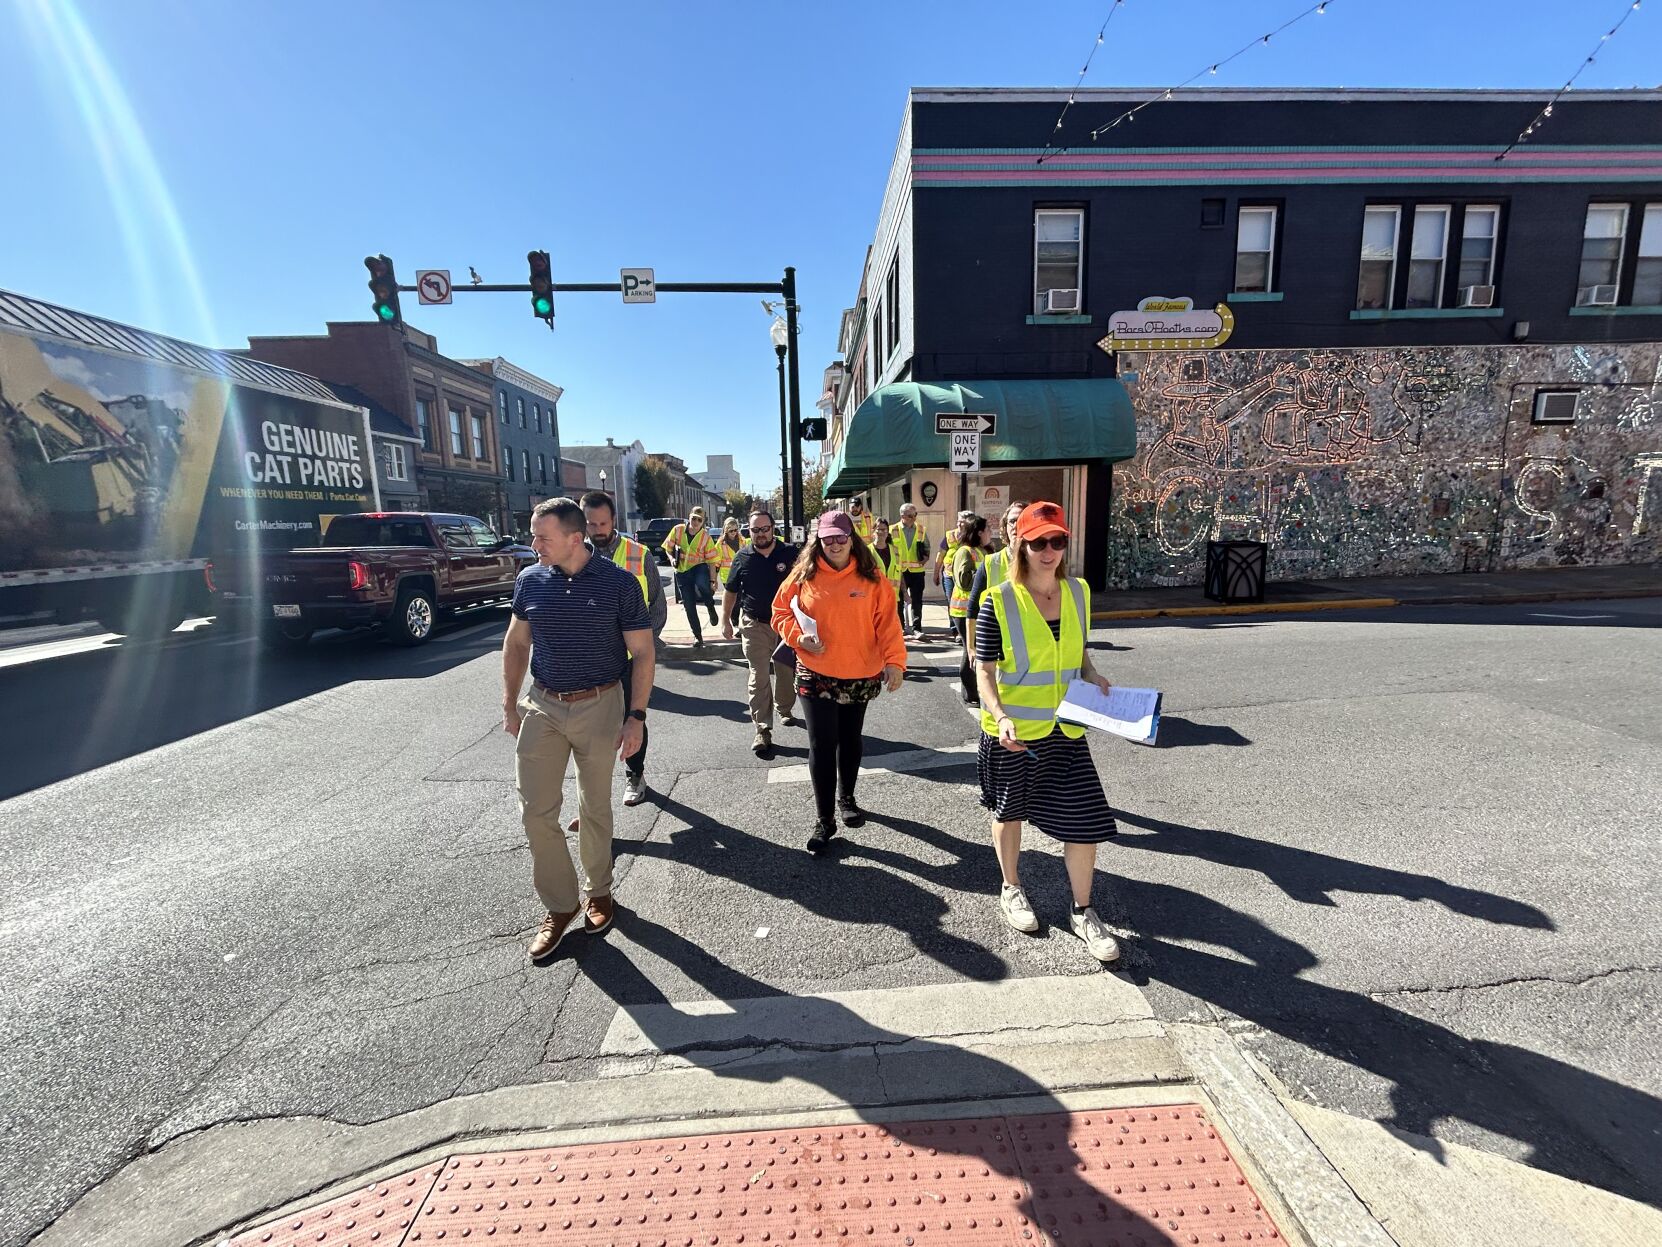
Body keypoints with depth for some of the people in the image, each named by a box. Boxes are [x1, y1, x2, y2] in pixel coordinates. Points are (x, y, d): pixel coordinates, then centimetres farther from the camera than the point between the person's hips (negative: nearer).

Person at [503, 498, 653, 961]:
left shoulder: (619, 582, -11)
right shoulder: (530, 580, -1)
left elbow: (642, 652, -7)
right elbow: (516, 643, 11)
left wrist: (636, 715, -13)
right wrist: (510, 704, 6)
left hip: (599, 706, -3)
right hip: (542, 707, 3)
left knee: (595, 808, 12)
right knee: (536, 811, 4)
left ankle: (599, 891, 34)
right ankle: (559, 905, 22)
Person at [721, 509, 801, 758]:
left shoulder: (790, 554, -5)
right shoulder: (743, 558, -2)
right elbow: (731, 591, 8)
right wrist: (725, 620, 6)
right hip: (755, 625, -1)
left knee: (786, 673, 15)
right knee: (759, 677, -4)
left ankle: (785, 711, 40)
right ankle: (763, 731, -2)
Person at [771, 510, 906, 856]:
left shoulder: (872, 578, -3)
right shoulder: (803, 575, -2)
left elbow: (887, 623, -7)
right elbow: (781, 613, 4)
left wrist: (894, 661, -19)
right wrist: (798, 636, -14)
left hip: (861, 677, 1)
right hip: (815, 676, -1)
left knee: (850, 741, 18)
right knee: (822, 746, -3)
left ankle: (846, 798, 41)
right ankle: (824, 819, 11)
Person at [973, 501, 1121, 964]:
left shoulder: (1078, 592, 1)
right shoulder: (999, 602, -14)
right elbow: (984, 670, -12)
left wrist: (1094, 677, -5)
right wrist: (1000, 716, -27)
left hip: (1065, 728, 4)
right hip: (1013, 731, -3)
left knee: (1085, 818, 4)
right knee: (1010, 810, 16)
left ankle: (1083, 912, 27)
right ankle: (1011, 889, 43)